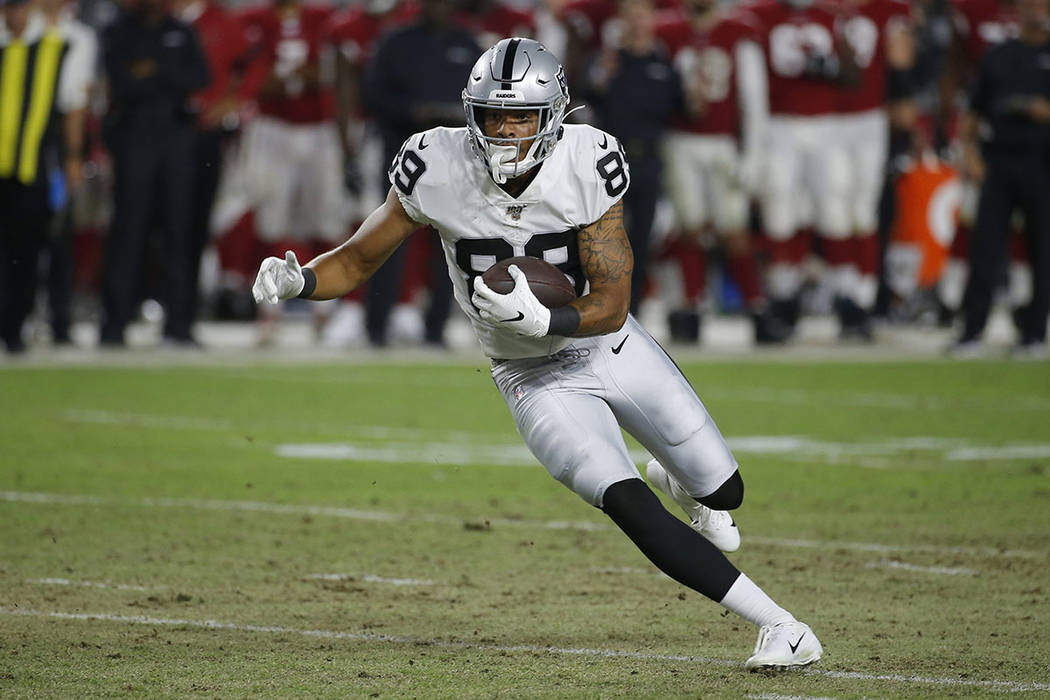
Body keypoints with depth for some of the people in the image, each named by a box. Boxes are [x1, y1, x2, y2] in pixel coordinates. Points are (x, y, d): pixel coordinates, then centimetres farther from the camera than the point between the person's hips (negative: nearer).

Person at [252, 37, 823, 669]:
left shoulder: (589, 164, -23)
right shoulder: (437, 169, -22)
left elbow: (612, 305, -22)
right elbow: (358, 261, -9)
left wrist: (542, 320, -40)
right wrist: (297, 281, -29)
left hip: (616, 349, 1)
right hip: (539, 381, -1)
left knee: (723, 493, 10)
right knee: (631, 509, -22)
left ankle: (675, 480, 50)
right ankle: (781, 626, -15)